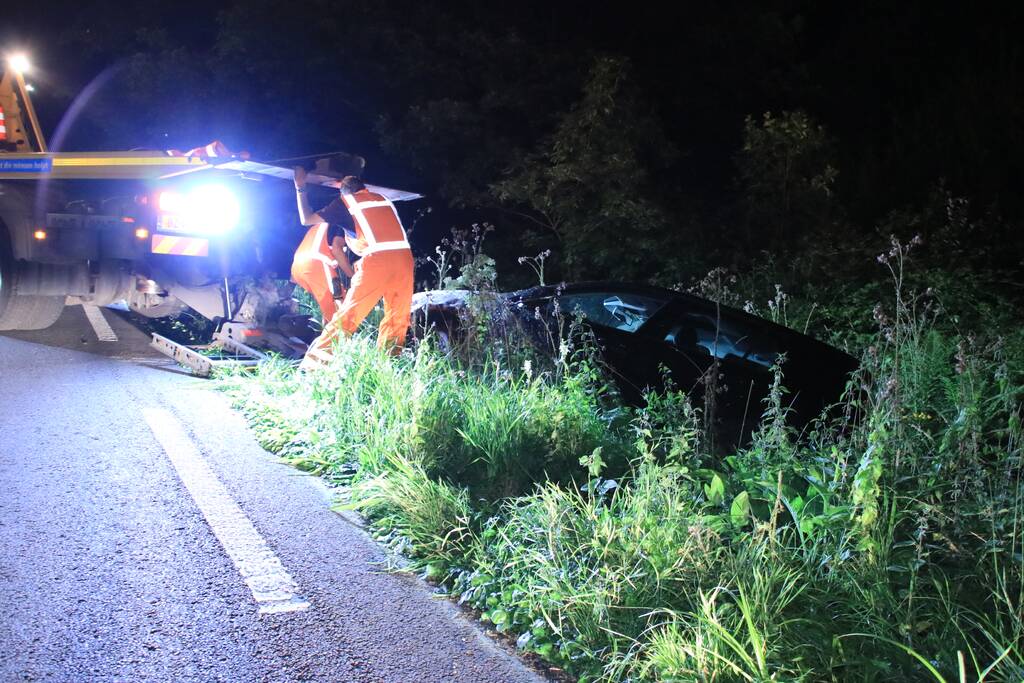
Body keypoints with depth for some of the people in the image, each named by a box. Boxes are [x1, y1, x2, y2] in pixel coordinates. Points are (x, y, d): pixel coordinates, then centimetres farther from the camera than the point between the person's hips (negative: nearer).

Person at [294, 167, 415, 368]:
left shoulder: (346, 201, 15)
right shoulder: (383, 199, 28)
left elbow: (307, 219, 20)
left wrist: (300, 188, 31)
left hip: (378, 260, -4)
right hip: (405, 258, 4)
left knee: (347, 315, -1)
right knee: (397, 319, 12)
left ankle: (314, 363, -1)